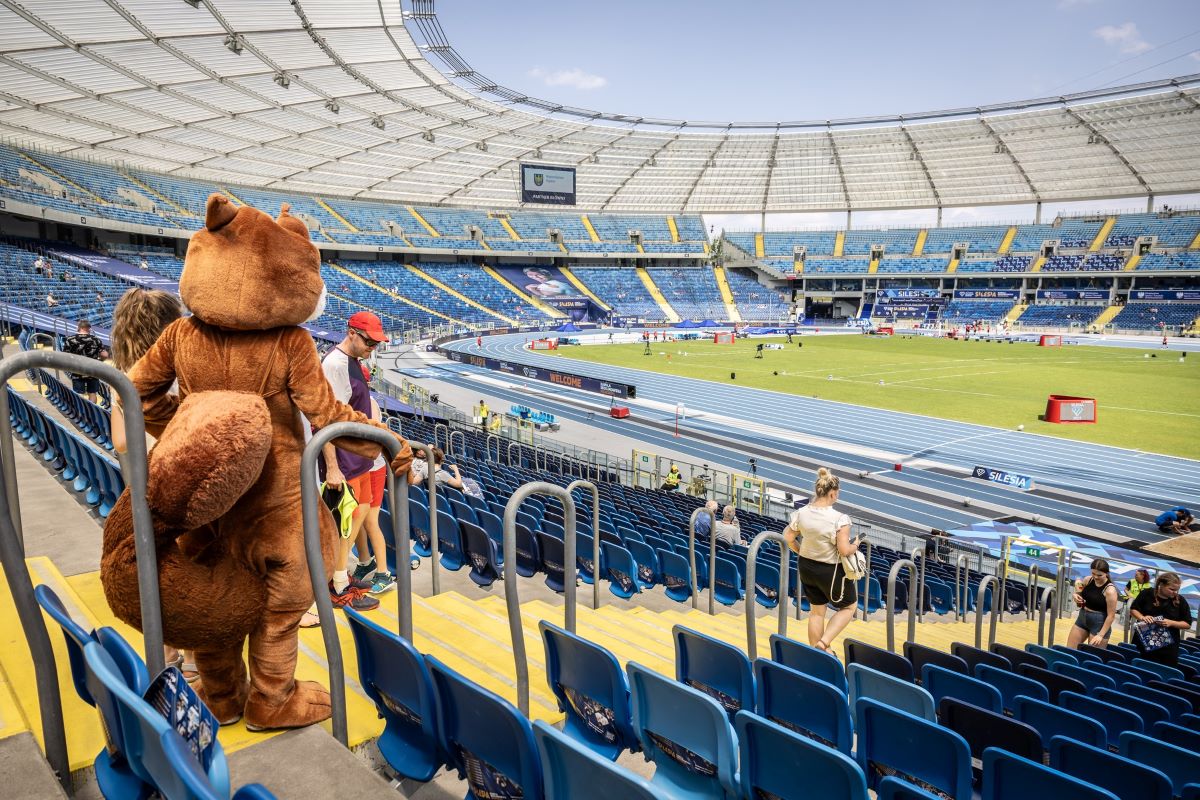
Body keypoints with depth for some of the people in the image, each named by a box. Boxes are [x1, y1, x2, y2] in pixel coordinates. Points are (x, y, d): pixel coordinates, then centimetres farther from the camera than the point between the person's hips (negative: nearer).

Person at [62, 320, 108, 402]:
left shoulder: (70, 340, -7)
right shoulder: (96, 340, -4)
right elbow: (105, 355, -8)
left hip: (77, 373, -1)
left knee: (78, 395, 6)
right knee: (92, 393, 11)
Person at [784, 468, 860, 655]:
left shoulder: (801, 513, -8)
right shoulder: (839, 518, -24)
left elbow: (789, 538, 1)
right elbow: (844, 550, -24)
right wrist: (855, 545, -3)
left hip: (806, 567, 5)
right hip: (831, 571, -5)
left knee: (817, 611, 21)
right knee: (849, 606, 19)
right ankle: (824, 643, 7)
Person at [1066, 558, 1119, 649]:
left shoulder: (1110, 590, -17)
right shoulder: (1087, 580, 0)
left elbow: (1111, 615, -16)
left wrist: (1101, 635, -17)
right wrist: (1076, 597, -7)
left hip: (1099, 623, -6)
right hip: (1082, 618, 6)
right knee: (1069, 650, 6)